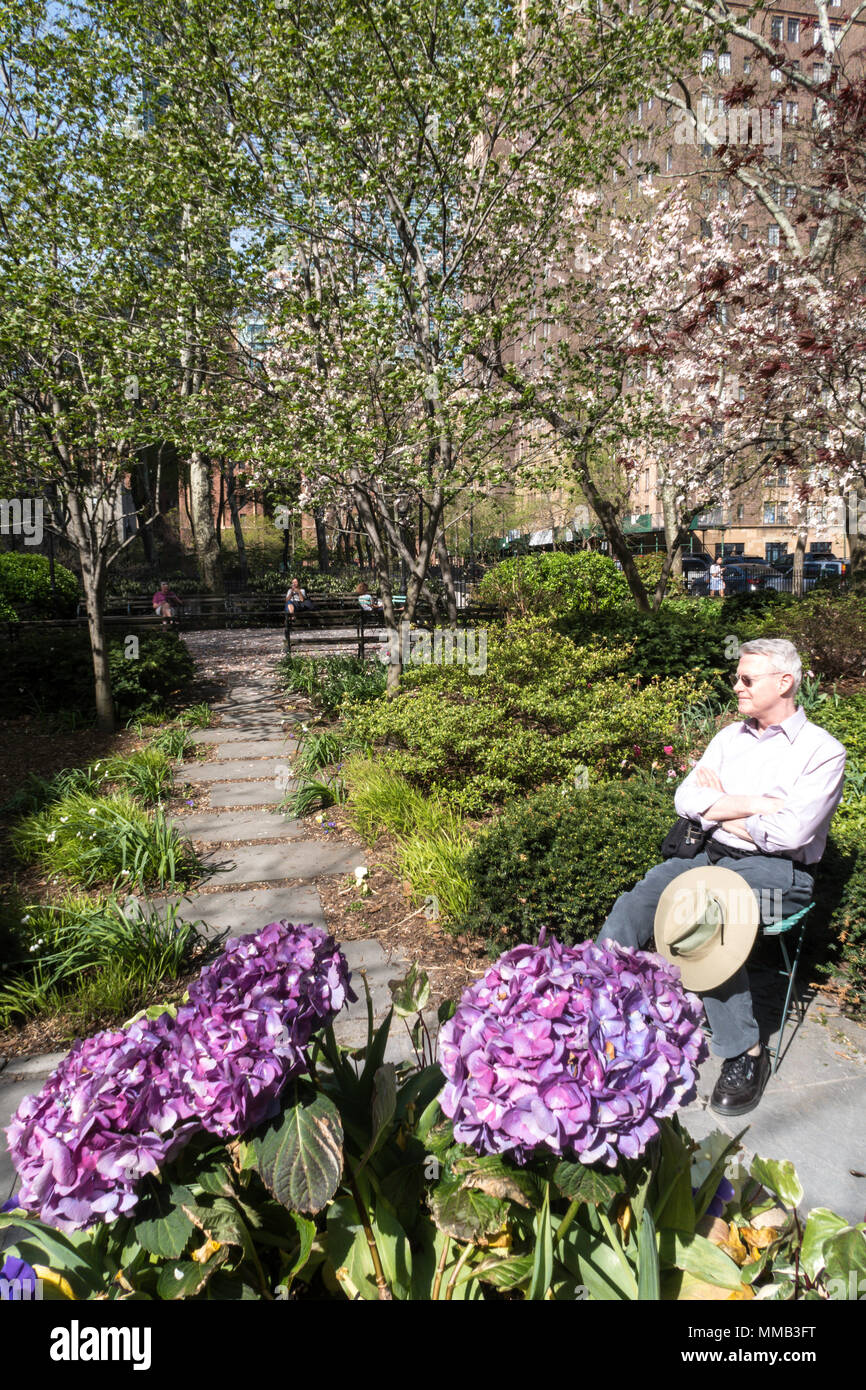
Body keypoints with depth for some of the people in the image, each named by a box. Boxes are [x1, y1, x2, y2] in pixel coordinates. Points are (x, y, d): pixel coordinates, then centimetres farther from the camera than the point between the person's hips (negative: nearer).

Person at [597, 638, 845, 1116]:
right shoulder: (731, 736, 14)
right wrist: (755, 803, -9)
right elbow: (687, 800, 2)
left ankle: (746, 1054, -17)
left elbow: (789, 833, -18)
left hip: (775, 871, -6)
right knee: (631, 907, -18)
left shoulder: (822, 751, -5)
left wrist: (721, 807, -4)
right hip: (710, 858, 6)